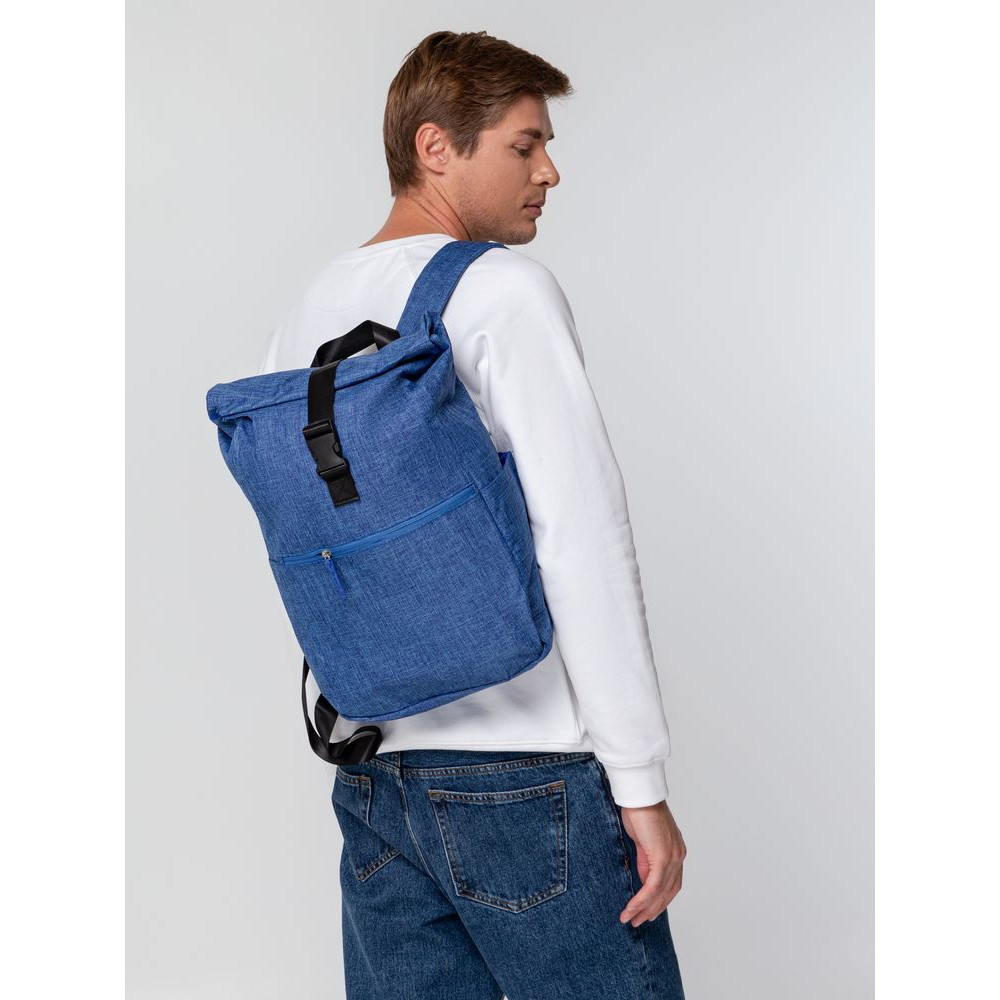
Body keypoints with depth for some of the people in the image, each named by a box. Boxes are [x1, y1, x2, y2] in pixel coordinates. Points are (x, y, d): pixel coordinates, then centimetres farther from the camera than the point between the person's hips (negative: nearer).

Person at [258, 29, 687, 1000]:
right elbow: (582, 538, -16)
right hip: (524, 770, -7)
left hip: (369, 769, 7)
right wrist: (641, 781, -13)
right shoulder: (505, 289, -10)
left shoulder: (305, 313, 11)